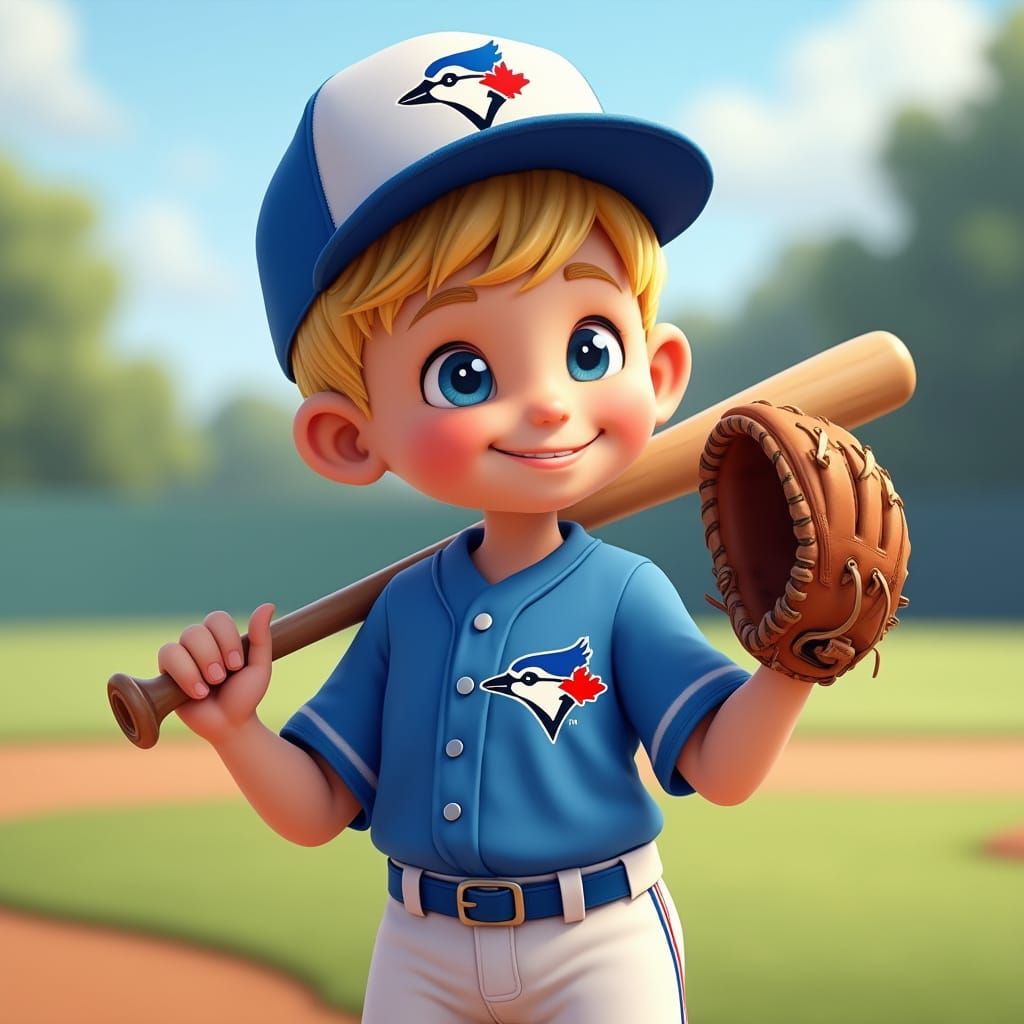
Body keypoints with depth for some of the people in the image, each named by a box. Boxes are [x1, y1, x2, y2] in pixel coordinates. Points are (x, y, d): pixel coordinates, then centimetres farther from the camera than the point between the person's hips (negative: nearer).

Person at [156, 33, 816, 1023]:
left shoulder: (625, 596, -12)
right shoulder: (404, 608, -3)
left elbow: (722, 769, -16)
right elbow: (314, 811, 3)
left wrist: (795, 660, -31)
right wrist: (231, 727, -14)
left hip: (598, 945, -3)